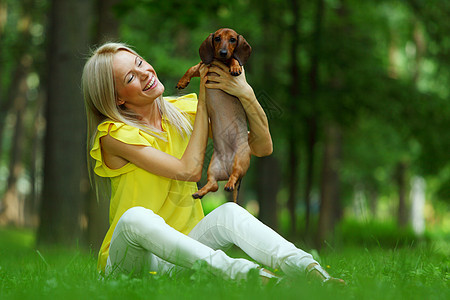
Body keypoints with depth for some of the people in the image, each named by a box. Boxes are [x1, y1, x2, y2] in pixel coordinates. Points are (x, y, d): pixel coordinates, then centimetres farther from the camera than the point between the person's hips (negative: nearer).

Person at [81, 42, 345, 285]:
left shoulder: (183, 110, 7)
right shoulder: (113, 134, -10)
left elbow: (262, 147, 3)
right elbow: (190, 170, -18)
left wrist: (246, 95, -12)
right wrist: (203, 103, -8)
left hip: (178, 256, 4)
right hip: (127, 259, -4)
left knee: (228, 213, -26)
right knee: (136, 217, -37)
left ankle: (313, 273, -48)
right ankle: (239, 272, -56)